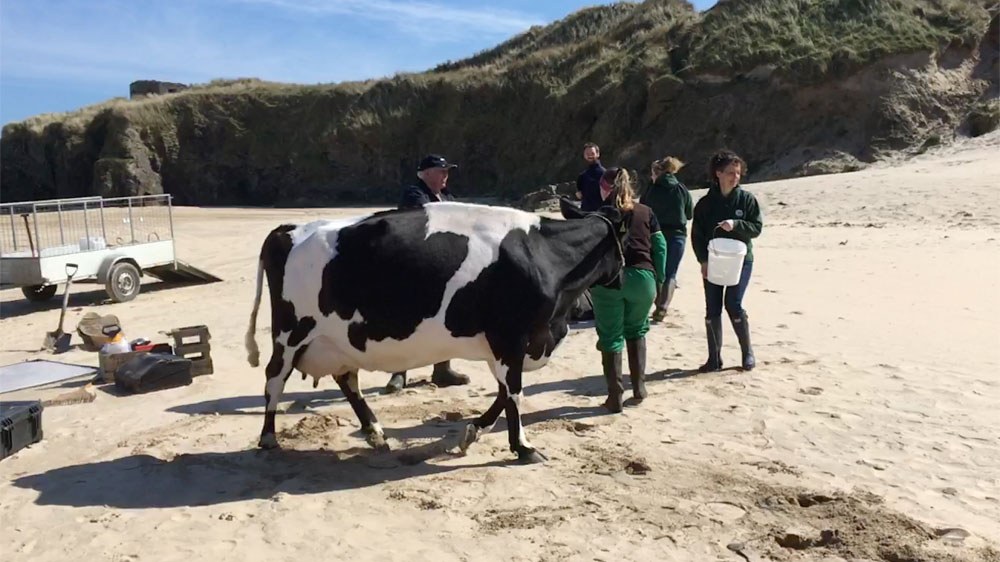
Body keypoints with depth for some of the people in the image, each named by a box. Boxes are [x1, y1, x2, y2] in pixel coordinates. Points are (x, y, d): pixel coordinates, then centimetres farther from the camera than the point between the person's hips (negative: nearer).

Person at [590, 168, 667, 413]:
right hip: (642, 277, 2)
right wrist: (658, 278, 10)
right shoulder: (645, 212, 11)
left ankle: (615, 396, 7)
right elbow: (660, 245, 7)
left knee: (611, 337, 6)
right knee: (636, 331, 23)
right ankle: (639, 385, 22)